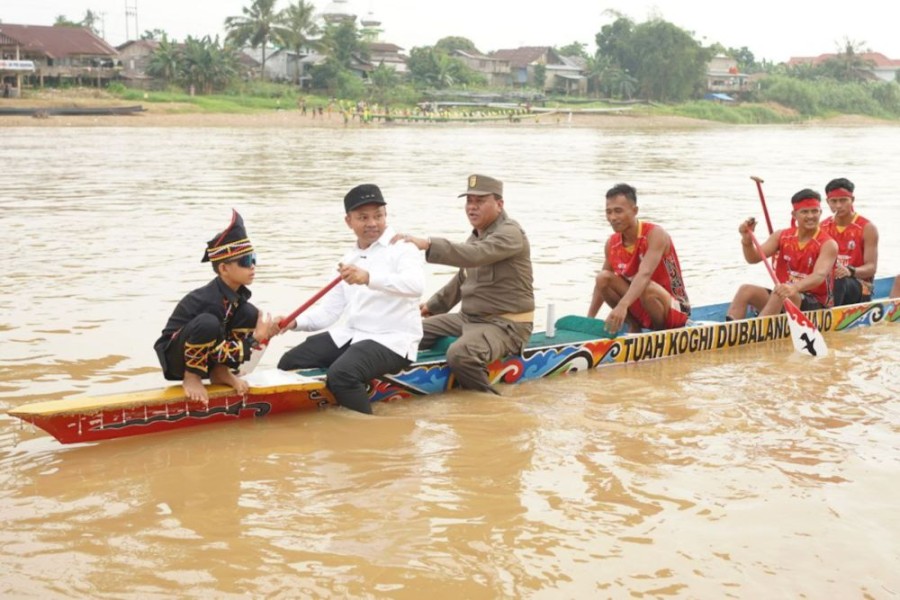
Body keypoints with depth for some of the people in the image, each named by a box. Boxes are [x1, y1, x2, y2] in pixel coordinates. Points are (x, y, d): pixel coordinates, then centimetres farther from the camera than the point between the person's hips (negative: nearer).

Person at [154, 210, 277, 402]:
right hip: (176, 357, -8)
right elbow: (219, 352, -26)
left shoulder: (236, 293, -5)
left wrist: (264, 330, -14)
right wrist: (256, 337, -24)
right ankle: (191, 377, -16)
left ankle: (221, 372, 1)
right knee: (207, 323, -40)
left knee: (250, 314, -7)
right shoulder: (211, 300, -29)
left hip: (205, 356, 8)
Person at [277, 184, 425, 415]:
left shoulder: (402, 247, -8)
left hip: (392, 341, -8)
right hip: (351, 335, 8)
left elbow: (416, 285, -30)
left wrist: (369, 278, -44)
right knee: (289, 363, 2)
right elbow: (329, 311, 15)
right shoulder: (349, 258, 16)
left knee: (342, 373, -32)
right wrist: (295, 322, -4)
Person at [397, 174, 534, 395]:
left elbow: (473, 255, -36)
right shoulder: (477, 235, 14)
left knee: (460, 354, -35)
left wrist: (427, 244, -44)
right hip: (469, 317, 10)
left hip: (505, 325, -10)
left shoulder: (510, 234, -16)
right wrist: (434, 304, 25)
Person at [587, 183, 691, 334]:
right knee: (603, 278, -14)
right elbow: (602, 284, 8)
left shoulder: (655, 234, -21)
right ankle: (634, 328, -1)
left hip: (675, 310, -5)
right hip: (639, 309, 6)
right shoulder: (612, 243, -3)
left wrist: (622, 305, -54)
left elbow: (645, 274, -39)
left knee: (647, 288, -37)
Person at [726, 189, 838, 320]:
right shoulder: (782, 236, 8)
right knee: (746, 290, -18)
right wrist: (747, 240, -21)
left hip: (816, 304, -5)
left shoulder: (828, 244, -9)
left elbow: (820, 275, -26)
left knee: (781, 294, -35)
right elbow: (754, 258, 1)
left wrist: (795, 287, -46)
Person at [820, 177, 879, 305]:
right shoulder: (822, 228, 10)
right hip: (828, 283, 5)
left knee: (839, 282, -38)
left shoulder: (867, 228, -3)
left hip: (859, 286, -5)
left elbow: (871, 267, -10)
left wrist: (850, 271, -32)